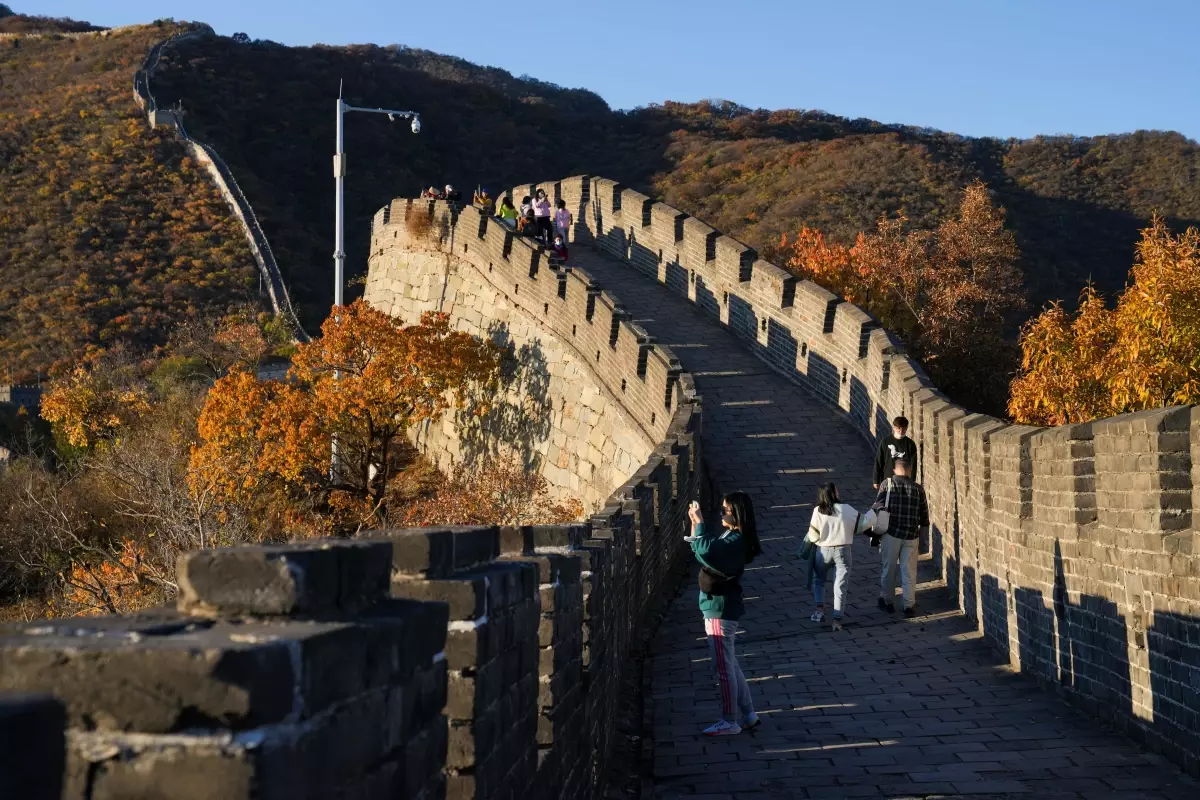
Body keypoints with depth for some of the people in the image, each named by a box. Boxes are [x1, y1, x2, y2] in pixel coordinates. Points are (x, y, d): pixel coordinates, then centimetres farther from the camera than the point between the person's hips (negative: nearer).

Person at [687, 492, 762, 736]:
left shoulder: (736, 540, -20)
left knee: (723, 667, -2)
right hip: (717, 607, 10)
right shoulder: (727, 535, 10)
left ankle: (730, 721, 7)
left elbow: (706, 551, -34)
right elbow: (699, 551, 18)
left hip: (720, 609, -10)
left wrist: (699, 522, -23)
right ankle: (747, 715, 25)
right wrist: (694, 524, 5)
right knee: (729, 664, 16)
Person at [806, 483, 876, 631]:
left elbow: (813, 536, -9)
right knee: (840, 585, 6)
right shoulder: (846, 509, -11)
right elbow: (863, 522, -2)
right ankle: (837, 619, 2)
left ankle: (820, 608, 9)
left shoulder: (818, 512, -12)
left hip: (823, 551, 0)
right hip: (843, 551, 0)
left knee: (818, 580, 23)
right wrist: (874, 512, 15)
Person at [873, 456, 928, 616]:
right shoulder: (918, 488, 1)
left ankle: (887, 602, 23)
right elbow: (924, 518, 5)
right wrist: (920, 534, 18)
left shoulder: (887, 484, -4)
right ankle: (909, 606, 8)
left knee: (888, 569, 13)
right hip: (911, 536, 1)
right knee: (909, 572, 8)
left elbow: (878, 508, -8)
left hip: (891, 534, -1)